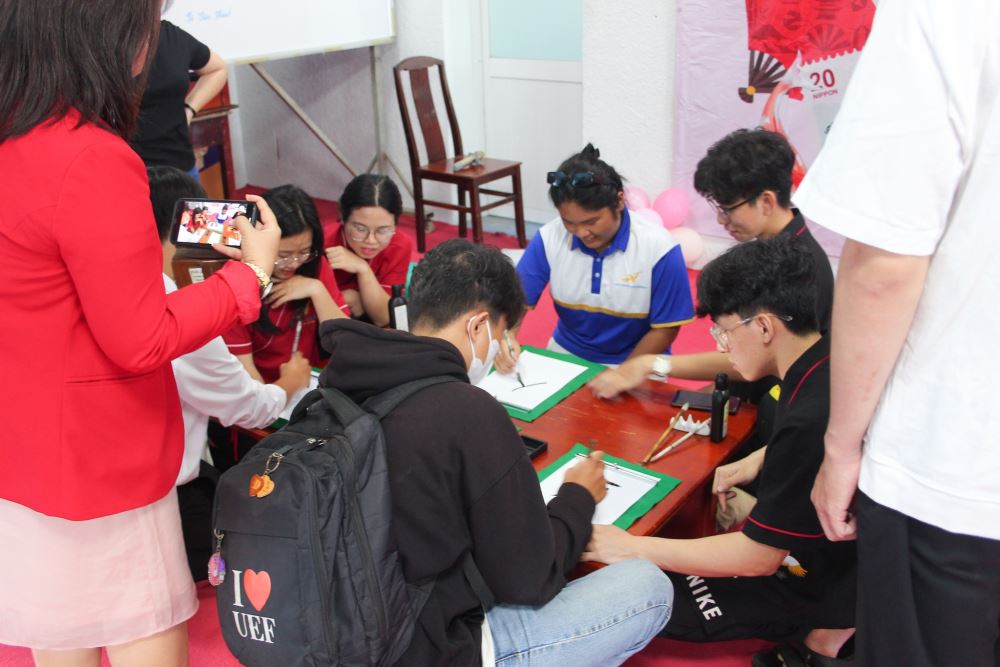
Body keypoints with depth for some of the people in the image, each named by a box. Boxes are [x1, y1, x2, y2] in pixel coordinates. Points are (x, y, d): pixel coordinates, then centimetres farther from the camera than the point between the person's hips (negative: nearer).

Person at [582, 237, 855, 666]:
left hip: (825, 581, -8)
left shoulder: (807, 421, -33)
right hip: (850, 548, 8)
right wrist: (764, 457, 5)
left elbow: (758, 557, -24)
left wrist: (631, 548, -20)